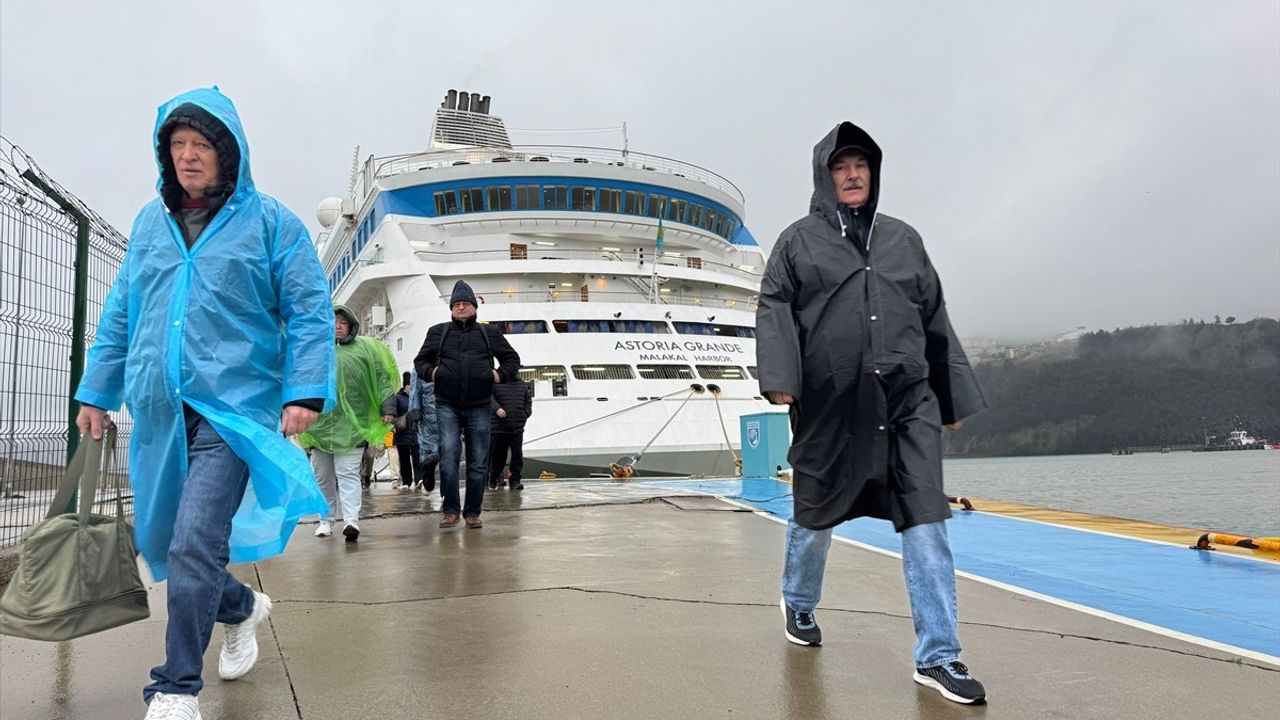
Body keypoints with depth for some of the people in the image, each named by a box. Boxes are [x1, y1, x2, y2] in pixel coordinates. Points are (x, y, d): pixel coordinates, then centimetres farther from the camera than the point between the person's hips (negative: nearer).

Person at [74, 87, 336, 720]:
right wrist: (97, 391, 17)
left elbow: (309, 312, -5)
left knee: (194, 545, -14)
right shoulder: (149, 223, 15)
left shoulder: (269, 222, 1)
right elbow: (120, 314, 20)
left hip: (234, 406, -6)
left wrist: (305, 390, -16)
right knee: (159, 543, 13)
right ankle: (244, 607, 40)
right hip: (160, 410, 6)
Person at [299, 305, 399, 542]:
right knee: (323, 476, 10)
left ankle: (351, 520, -15)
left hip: (351, 424, -3)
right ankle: (326, 520, 22)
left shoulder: (364, 348, 6)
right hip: (320, 423, 3)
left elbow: (381, 377, 3)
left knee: (348, 473, -9)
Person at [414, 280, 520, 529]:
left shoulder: (489, 333, 13)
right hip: (447, 406, -1)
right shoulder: (438, 332, 13)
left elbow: (512, 358, 19)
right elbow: (420, 360, 21)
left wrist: (501, 374, 0)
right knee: (448, 454, -15)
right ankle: (451, 510, -4)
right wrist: (430, 372, 0)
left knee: (478, 461, 3)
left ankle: (472, 512, 13)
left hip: (479, 407, 1)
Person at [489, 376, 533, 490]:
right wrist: (497, 408, -25)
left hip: (517, 429, 3)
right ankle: (494, 478, 27)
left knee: (517, 455, -1)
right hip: (498, 428, -3)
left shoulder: (523, 385, 11)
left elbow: (528, 402, 16)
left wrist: (524, 416, 4)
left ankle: (515, 480, 6)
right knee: (497, 455, 7)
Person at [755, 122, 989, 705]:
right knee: (816, 513, 13)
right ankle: (798, 603, 40)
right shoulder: (799, 240, 8)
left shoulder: (903, 239, 16)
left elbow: (935, 321, 17)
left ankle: (937, 657, 2)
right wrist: (779, 377, -19)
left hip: (907, 399, 2)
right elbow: (774, 309, -2)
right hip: (830, 402, -2)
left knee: (925, 521, -5)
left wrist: (955, 397, 15)